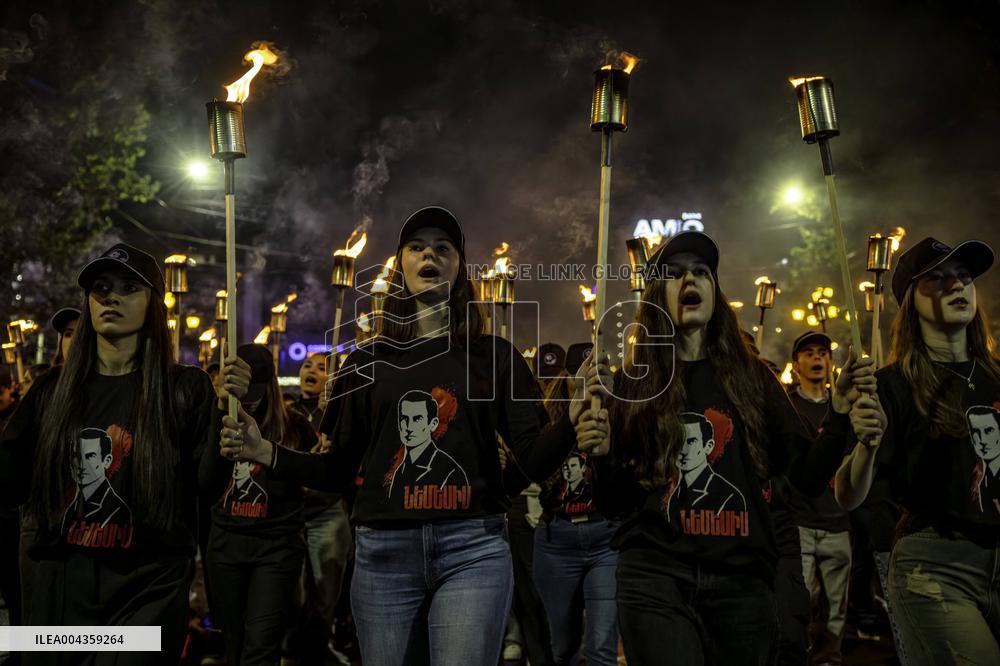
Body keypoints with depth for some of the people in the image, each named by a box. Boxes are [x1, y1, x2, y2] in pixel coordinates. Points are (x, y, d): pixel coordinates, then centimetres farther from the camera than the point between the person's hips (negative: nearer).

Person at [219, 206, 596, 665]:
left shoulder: (494, 355, 5)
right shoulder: (368, 360, 9)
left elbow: (534, 460, -3)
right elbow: (340, 471, 9)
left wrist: (570, 424, -22)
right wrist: (267, 454, -4)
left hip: (472, 549, -1)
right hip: (383, 551, 2)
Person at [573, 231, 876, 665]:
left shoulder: (751, 377, 8)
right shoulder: (633, 382, 4)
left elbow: (808, 477, 4)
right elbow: (615, 504, 5)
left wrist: (840, 411, -9)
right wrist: (603, 458, -14)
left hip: (741, 577, 2)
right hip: (655, 575, -2)